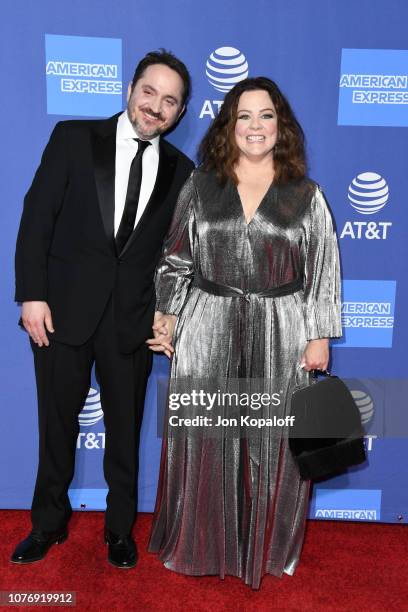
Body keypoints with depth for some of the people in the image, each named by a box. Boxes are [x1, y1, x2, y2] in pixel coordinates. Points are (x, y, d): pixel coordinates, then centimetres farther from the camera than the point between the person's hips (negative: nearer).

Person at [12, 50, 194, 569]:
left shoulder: (180, 170, 6)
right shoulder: (74, 137, 1)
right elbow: (37, 217, -3)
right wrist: (32, 295, -9)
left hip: (132, 317, 1)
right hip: (64, 308, -1)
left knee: (125, 428, 13)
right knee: (57, 423, 13)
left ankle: (120, 527, 35)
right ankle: (49, 522, 37)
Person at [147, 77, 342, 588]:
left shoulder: (305, 195, 4)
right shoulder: (200, 185, 6)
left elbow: (323, 271, 4)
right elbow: (176, 258, 7)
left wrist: (320, 336, -1)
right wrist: (167, 316, 0)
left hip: (280, 336, 0)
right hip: (207, 330, 1)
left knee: (272, 446, 8)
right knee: (204, 440, 8)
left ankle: (267, 545, 31)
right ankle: (199, 542, 30)